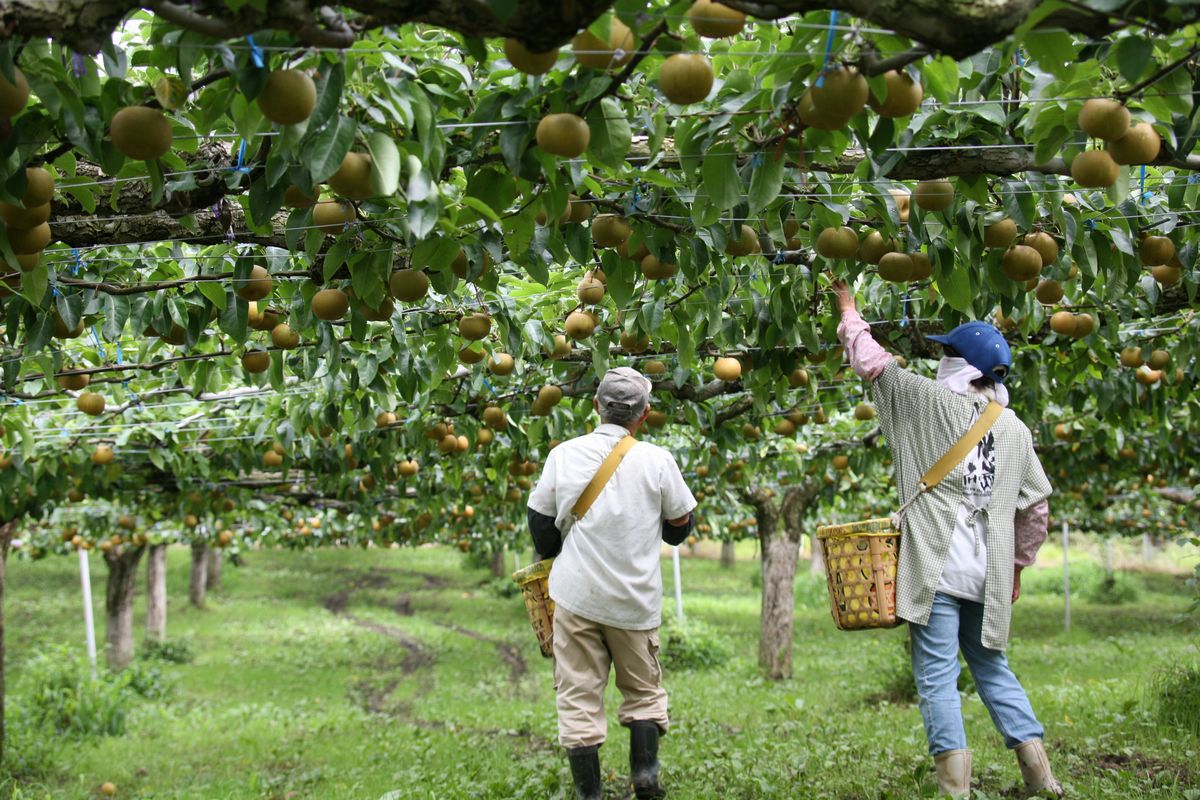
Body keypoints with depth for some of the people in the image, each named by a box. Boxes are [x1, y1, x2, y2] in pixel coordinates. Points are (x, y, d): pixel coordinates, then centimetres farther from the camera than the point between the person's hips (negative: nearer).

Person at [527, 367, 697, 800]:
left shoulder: (563, 455, -3)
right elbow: (680, 528, 4)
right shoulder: (657, 460, -6)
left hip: (575, 596, 0)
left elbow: (540, 525, 5)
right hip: (636, 600, 0)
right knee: (643, 690, 18)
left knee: (579, 698, 6)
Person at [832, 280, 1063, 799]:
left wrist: (848, 310, 21)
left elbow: (870, 362, 5)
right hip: (988, 576, 6)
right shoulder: (1015, 429, 11)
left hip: (936, 568, -5)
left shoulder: (929, 402, -3)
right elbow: (1036, 506, 14)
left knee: (937, 676, -4)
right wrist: (1019, 563, 26)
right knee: (993, 670, 16)